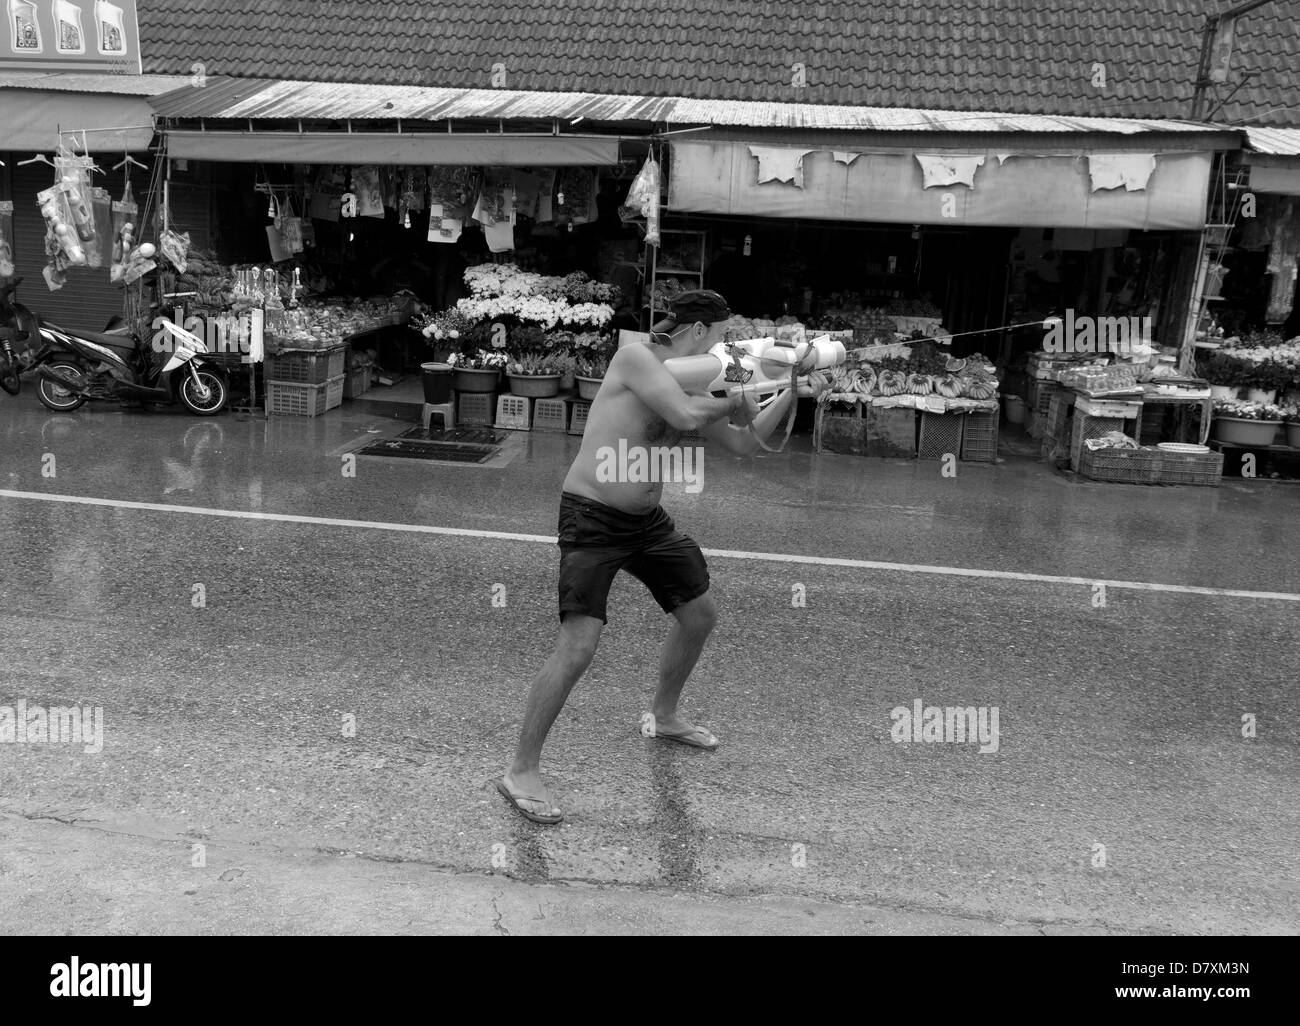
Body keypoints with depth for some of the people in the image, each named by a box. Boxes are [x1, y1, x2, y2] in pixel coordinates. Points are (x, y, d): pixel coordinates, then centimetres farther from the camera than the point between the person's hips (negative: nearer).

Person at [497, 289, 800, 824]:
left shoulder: (689, 385, 8)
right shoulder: (635, 358, -15)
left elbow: (744, 443, 16)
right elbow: (686, 415, -30)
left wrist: (792, 391, 10)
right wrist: (732, 402, -11)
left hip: (647, 520, 9)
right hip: (592, 519, -9)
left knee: (701, 613, 21)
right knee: (578, 645, -18)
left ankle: (664, 716, 45)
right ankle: (521, 770, -4)